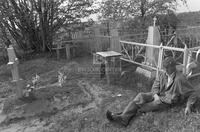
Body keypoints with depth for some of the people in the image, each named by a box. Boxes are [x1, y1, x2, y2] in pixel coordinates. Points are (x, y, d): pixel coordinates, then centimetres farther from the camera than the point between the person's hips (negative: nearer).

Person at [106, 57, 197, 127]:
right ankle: (124, 117, -37)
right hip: (158, 95, 4)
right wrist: (155, 95, -17)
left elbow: (192, 93, -3)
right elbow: (155, 87, 4)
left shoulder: (180, 78, -11)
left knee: (157, 103, -33)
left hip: (168, 100, -3)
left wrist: (188, 106, -16)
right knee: (141, 96, -22)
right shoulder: (161, 75, 4)